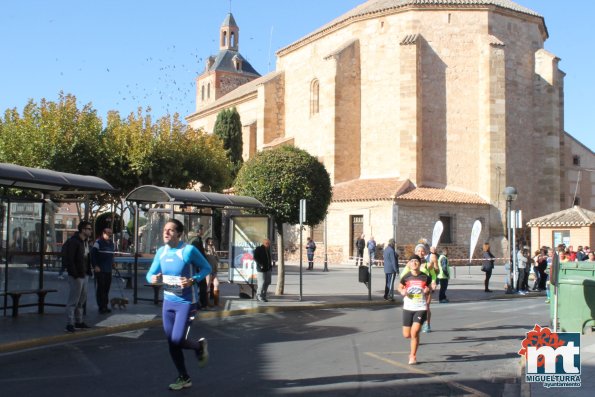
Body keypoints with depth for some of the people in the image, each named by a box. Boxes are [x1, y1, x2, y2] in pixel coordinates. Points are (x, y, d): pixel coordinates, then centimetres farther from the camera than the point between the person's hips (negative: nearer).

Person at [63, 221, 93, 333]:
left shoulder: (85, 241, 13)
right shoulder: (73, 242, -16)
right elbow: (68, 259, -21)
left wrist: (88, 271, 11)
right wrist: (75, 274, -23)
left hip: (84, 275, 9)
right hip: (76, 276, -9)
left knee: (82, 300, 17)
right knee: (73, 301, -4)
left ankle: (79, 321, 27)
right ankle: (69, 324, 2)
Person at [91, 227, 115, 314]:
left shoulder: (111, 243, 15)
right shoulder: (98, 242, -8)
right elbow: (92, 254, -12)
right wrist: (95, 266, -16)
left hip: (108, 270, 7)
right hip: (100, 270, -7)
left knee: (106, 288, 10)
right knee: (100, 288, -4)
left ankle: (105, 306, 17)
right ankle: (101, 307, 0)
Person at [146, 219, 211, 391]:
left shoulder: (189, 250, -15)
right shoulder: (161, 252, 1)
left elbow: (207, 268, -7)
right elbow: (150, 274, 7)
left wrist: (193, 280, -23)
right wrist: (153, 278, -17)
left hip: (186, 302, -6)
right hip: (168, 301, 6)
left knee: (177, 340, -13)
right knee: (171, 343, 10)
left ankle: (199, 345, 21)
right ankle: (184, 378, 26)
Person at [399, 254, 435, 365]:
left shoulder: (425, 277, -4)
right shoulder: (406, 277, -3)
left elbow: (429, 289, 12)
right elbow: (400, 287, 14)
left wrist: (428, 290, -11)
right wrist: (402, 292, -8)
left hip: (421, 308, -2)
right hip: (408, 308, 2)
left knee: (414, 332, -13)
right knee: (406, 335, 5)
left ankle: (413, 356, 5)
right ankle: (415, 342, 42)